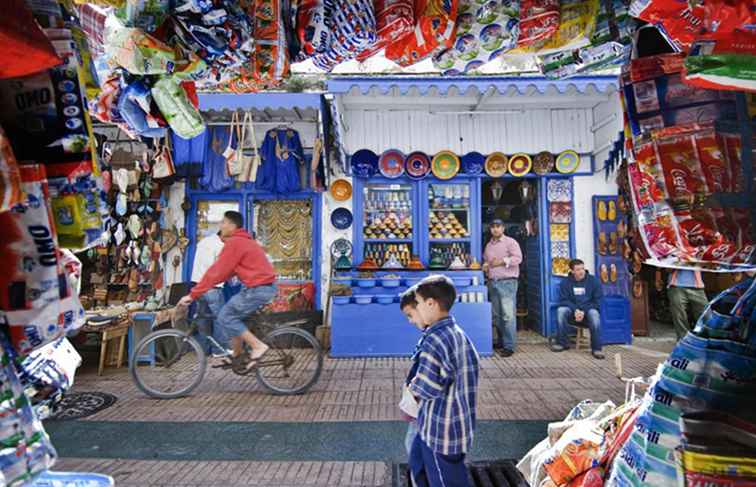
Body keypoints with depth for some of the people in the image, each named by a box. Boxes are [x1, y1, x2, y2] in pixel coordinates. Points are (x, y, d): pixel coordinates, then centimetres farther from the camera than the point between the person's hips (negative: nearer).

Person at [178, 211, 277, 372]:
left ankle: (258, 346, -2)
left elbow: (216, 271, -13)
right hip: (265, 286, 10)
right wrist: (203, 287, 20)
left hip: (258, 288, -10)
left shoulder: (234, 243, -11)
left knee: (225, 317, -2)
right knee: (233, 316, 17)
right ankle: (238, 357, 24)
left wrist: (193, 294, -8)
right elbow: (229, 270, 21)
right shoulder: (243, 241, 20)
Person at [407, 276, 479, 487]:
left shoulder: (435, 341, -27)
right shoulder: (458, 333, 0)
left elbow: (427, 388, -28)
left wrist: (413, 387, -4)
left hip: (441, 429, -8)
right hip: (458, 422, 8)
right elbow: (473, 364, 10)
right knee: (418, 464, 27)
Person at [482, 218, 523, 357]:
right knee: (497, 315, 9)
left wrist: (502, 261, -18)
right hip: (492, 283, 6)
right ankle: (501, 343, 20)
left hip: (507, 282, -6)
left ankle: (509, 346, -6)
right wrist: (485, 265, 9)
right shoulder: (489, 245, 19)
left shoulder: (510, 242, 1)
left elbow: (518, 258, -10)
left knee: (508, 315, -9)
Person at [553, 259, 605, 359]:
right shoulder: (566, 282, 3)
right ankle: (562, 343, -17)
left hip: (588, 311, -1)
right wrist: (575, 310, -20)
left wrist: (583, 312, -18)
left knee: (594, 313, -34)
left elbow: (597, 301, -3)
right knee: (561, 310, -29)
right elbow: (564, 300, -1)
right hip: (572, 312, 1)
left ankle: (596, 349, -28)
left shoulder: (594, 281, 0)